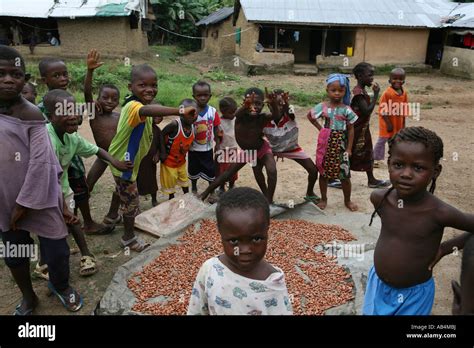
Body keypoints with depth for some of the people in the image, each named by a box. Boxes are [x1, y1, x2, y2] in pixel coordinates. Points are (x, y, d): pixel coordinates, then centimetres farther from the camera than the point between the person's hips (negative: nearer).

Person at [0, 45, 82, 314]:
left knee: (56, 251, 6)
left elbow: (42, 162, -16)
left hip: (38, 198, -4)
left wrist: (25, 203, -15)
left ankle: (61, 286, 37)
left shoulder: (31, 115, -11)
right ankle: (28, 297, 41)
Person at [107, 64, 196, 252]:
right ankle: (129, 238, 29)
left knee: (127, 197, 28)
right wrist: (180, 111, -68)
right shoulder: (133, 106, -33)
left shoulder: (137, 104, -1)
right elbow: (146, 110, -57)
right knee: (131, 202, 7)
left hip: (128, 160, 9)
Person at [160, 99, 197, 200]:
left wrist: (184, 152, -2)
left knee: (184, 179, 24)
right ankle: (172, 200, 34)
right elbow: (161, 135, -21)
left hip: (182, 160, 6)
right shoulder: (175, 125, -31)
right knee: (170, 182, 14)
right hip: (169, 160, -6)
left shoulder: (193, 126, -12)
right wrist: (163, 152, -19)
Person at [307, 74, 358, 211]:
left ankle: (347, 200, 23)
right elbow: (309, 116, 13)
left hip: (341, 145, -1)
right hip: (326, 144, 1)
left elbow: (351, 129, -1)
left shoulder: (346, 109, -5)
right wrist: (320, 128, 3)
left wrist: (349, 148, -4)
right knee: (323, 172, 11)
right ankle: (323, 198, 28)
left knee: (345, 175, 4)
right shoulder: (322, 106, -4)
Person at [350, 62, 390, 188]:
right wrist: (376, 94, -25)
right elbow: (367, 111, -29)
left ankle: (371, 180, 26)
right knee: (351, 155, 2)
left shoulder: (362, 90, 7)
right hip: (357, 130, -10)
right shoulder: (358, 92, -23)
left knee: (367, 154, 16)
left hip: (363, 128, 10)